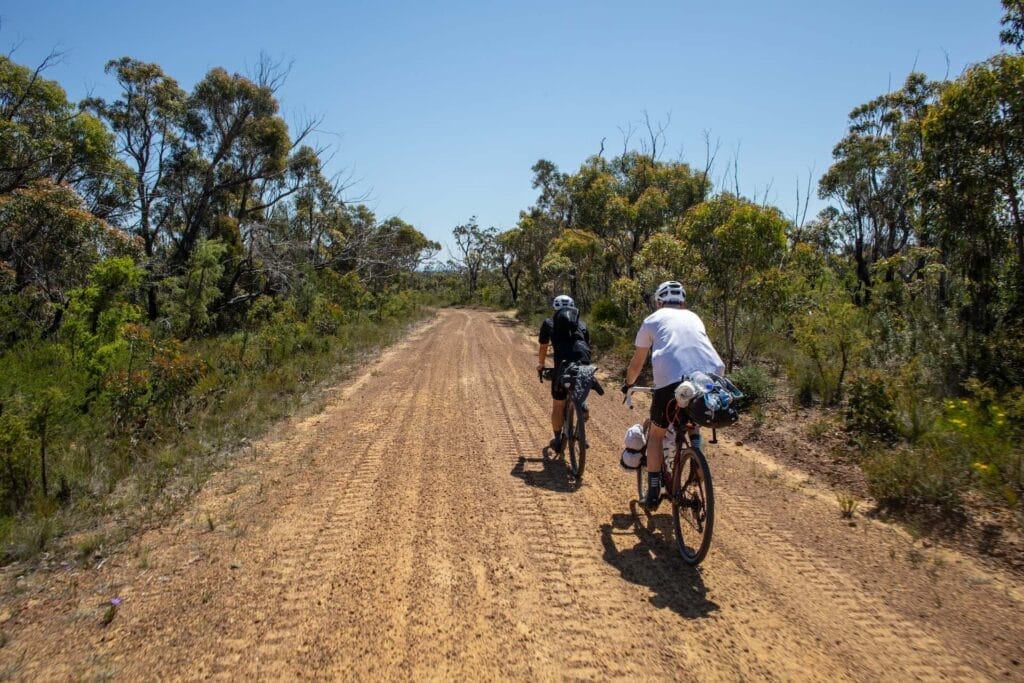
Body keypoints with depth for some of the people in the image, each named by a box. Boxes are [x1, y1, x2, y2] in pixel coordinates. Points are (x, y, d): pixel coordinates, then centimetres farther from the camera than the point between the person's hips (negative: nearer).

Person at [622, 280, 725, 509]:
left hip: (671, 379, -3)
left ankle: (653, 494, 17)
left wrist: (628, 383, 44)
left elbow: (637, 363, 26)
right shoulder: (693, 317, 30)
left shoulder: (653, 320, 22)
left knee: (656, 434, 18)